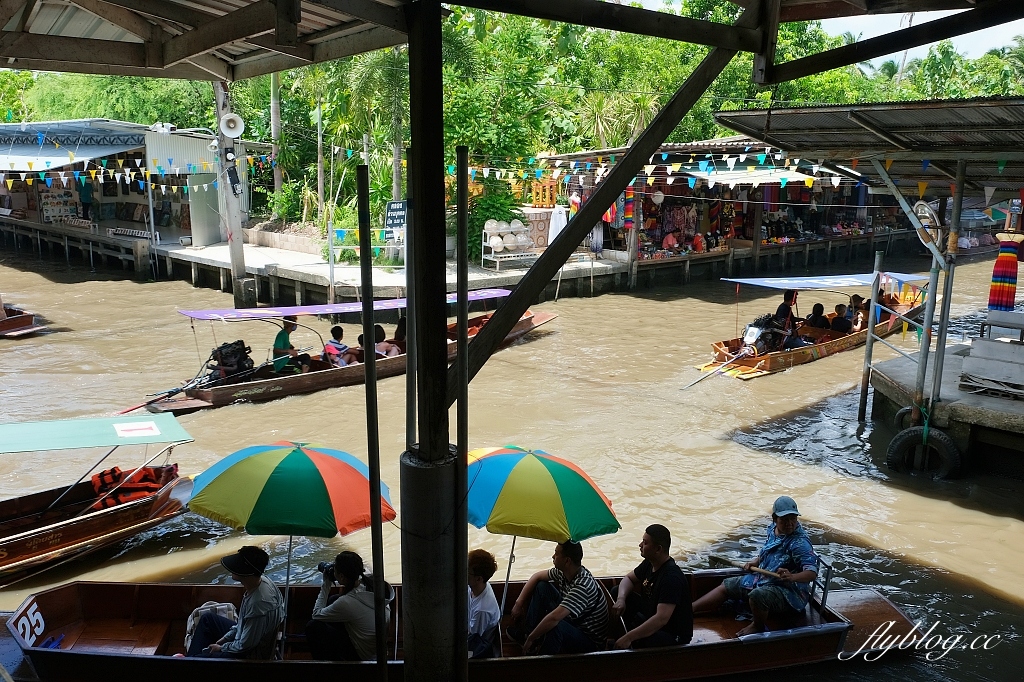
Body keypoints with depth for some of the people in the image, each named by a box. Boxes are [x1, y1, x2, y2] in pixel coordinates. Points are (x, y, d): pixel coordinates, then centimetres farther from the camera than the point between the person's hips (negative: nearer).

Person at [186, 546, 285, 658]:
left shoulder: (258, 604, -38)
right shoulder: (262, 580, -11)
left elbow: (244, 646, -25)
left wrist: (221, 648, -8)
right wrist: (225, 638, 8)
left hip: (250, 655, -9)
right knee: (207, 617, 18)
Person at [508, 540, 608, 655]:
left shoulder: (583, 586, -34)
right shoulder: (564, 572, -8)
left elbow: (554, 618, -40)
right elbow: (537, 576, 7)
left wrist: (531, 639, -30)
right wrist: (519, 603, 3)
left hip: (590, 642, -9)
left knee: (554, 626, -39)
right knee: (542, 587, 5)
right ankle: (526, 632, 5)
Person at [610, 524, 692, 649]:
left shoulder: (671, 578, -31)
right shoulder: (649, 563, -3)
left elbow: (661, 619, -38)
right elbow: (629, 579, 13)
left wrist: (629, 638, -40)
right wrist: (621, 599, -10)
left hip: (673, 635, -9)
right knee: (616, 592, 5)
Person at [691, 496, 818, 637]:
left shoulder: (800, 543, -21)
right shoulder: (772, 530, 3)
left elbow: (813, 572, -28)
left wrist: (792, 577, -44)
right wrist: (755, 562, 7)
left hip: (788, 591, -9)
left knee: (757, 596, -37)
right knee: (726, 586, 10)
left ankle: (758, 627, -6)